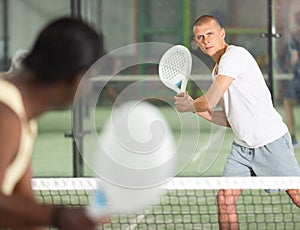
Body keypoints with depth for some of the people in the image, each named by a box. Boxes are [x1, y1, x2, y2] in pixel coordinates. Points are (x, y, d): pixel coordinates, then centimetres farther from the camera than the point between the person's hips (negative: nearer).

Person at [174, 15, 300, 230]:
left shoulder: (235, 55, -16)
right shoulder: (218, 71, 13)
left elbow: (208, 102, -20)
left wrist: (189, 106, 0)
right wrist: (193, 107, 6)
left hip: (272, 142, -8)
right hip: (242, 146, 8)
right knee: (225, 199, -4)